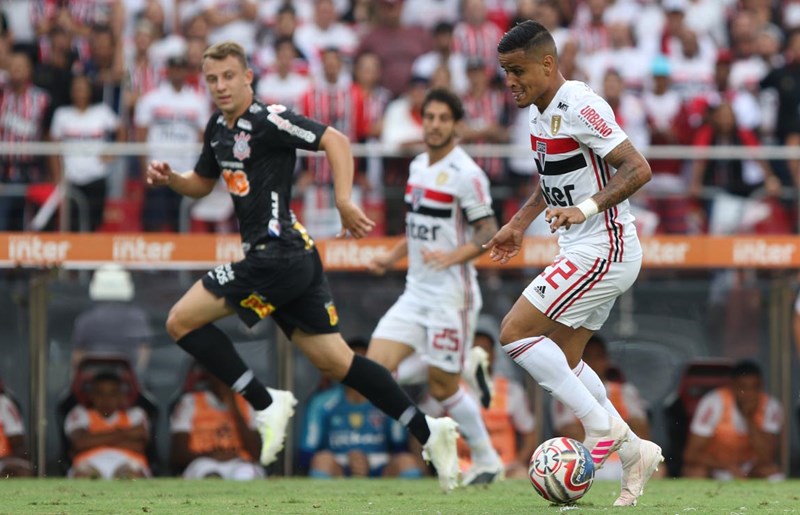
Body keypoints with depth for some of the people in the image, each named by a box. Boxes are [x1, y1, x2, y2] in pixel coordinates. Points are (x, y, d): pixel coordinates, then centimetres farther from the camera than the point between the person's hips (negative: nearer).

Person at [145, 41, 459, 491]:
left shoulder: (268, 120, -11)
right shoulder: (219, 128, 16)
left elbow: (336, 141, -18)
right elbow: (203, 183, 31)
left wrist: (344, 202, -30)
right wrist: (169, 178, 10)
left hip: (277, 256, -9)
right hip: (294, 258, 9)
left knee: (182, 321, -6)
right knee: (336, 361, 8)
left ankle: (266, 404, -4)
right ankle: (427, 431, 6)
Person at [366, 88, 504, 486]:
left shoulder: (465, 174, -13)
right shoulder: (418, 166, 12)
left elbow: (488, 232, -16)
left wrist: (453, 256, -31)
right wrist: (392, 257, 15)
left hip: (450, 294, -8)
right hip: (416, 291, 8)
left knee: (442, 386, -3)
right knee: (376, 366, -3)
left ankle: (486, 460, 16)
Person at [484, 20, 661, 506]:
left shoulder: (580, 106, -19)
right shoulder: (540, 111, 11)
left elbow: (638, 169, -23)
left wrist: (586, 208, -33)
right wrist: (520, 223, 20)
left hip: (603, 249, -10)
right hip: (584, 251, 10)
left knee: (515, 332, -12)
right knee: (562, 359, 13)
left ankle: (602, 427, -8)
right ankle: (635, 452, 16)